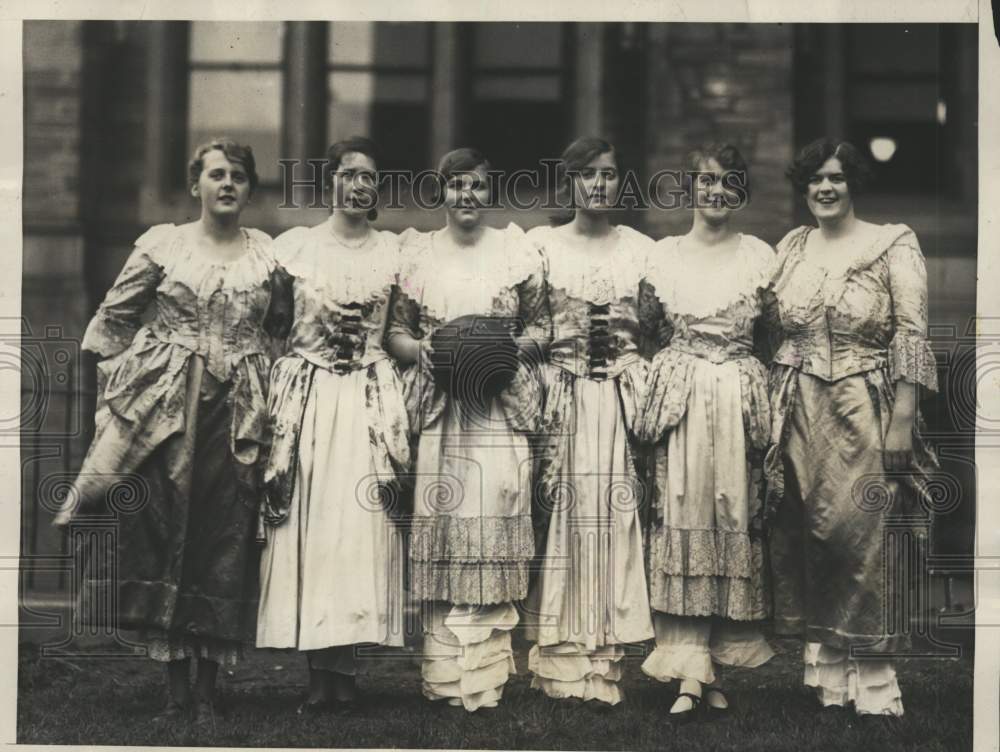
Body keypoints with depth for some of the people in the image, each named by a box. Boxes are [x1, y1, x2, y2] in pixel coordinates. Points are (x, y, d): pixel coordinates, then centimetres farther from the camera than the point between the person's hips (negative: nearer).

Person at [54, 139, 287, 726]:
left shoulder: (268, 253, 9)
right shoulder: (163, 243, 5)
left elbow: (285, 327, 17)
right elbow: (113, 317, 7)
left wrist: (272, 383, 6)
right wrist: (128, 376, 1)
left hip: (241, 411, 1)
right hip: (167, 407, -1)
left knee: (226, 539, 0)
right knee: (166, 529, -3)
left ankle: (208, 690, 9)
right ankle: (177, 688, 6)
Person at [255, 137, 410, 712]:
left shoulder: (394, 251, 9)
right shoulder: (296, 245, 6)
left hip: (372, 398, 1)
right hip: (307, 394, 0)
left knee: (361, 524, -4)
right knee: (309, 520, -4)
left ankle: (341, 668, 1)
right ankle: (326, 672, 0)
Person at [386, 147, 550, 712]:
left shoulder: (518, 251, 7)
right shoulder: (418, 253, 10)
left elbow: (544, 327, 9)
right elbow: (396, 331, 11)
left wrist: (513, 347, -10)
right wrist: (421, 349, -8)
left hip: (502, 407, -1)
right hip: (439, 407, 1)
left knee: (493, 523, -6)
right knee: (440, 526, -3)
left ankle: (485, 671, 1)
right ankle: (444, 670, 3)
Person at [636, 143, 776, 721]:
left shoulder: (760, 256, 5)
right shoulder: (665, 254, 7)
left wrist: (773, 410, -3)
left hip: (741, 397, 0)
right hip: (680, 392, 0)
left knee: (734, 516, 1)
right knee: (682, 517, -5)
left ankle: (715, 659, 9)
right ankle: (692, 670, -5)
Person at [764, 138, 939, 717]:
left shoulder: (894, 246, -3)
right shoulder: (789, 248, 11)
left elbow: (912, 338, -7)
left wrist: (902, 423, -13)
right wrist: (772, 409, 9)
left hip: (863, 413, -4)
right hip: (798, 414, 4)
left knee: (856, 535, -6)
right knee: (805, 537, 5)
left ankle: (871, 681, 4)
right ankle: (827, 671, 16)